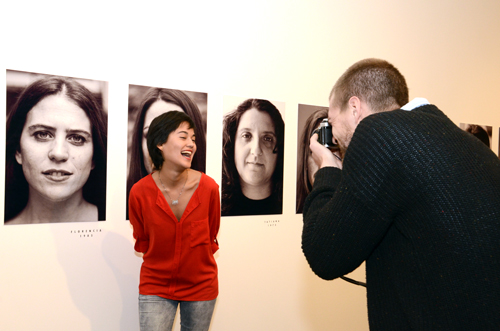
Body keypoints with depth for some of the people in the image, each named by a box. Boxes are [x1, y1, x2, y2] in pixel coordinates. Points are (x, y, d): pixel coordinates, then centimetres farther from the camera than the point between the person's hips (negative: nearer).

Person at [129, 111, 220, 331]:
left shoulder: (208, 187, -14)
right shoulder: (140, 192, -14)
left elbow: (211, 236, 3)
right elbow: (142, 241, 4)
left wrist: (200, 267, 10)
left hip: (201, 286, 1)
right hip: (155, 287, -1)